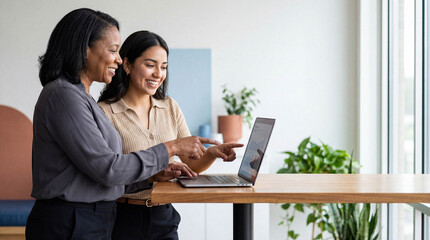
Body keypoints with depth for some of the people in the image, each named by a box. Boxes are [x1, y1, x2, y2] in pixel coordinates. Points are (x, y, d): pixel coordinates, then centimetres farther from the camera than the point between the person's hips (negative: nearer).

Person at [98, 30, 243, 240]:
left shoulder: (170, 108, 8)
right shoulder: (105, 112, -10)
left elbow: (192, 165, 5)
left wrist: (212, 153, -15)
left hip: (164, 216, 5)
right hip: (123, 218, -5)